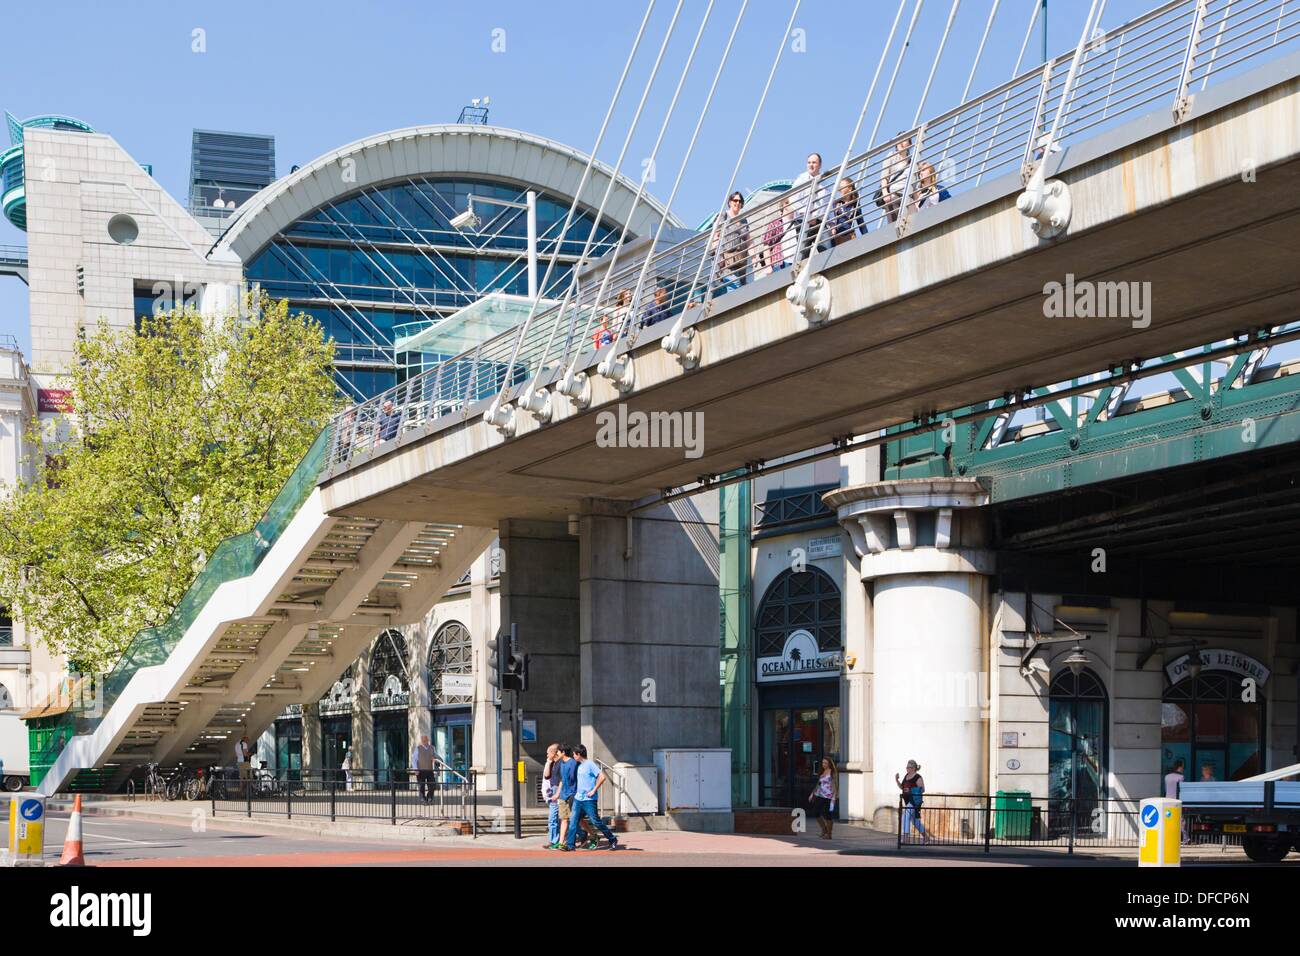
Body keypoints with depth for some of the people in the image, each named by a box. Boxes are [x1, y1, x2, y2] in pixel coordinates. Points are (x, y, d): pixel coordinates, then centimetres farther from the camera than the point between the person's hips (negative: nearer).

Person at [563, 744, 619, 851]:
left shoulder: (590, 764, -12)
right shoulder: (579, 766, 13)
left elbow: (602, 777, -19)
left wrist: (593, 791, -18)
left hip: (589, 800, -8)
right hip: (578, 798, 8)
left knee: (596, 822, -2)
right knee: (573, 821, 0)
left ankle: (613, 840, 12)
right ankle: (570, 844, 0)